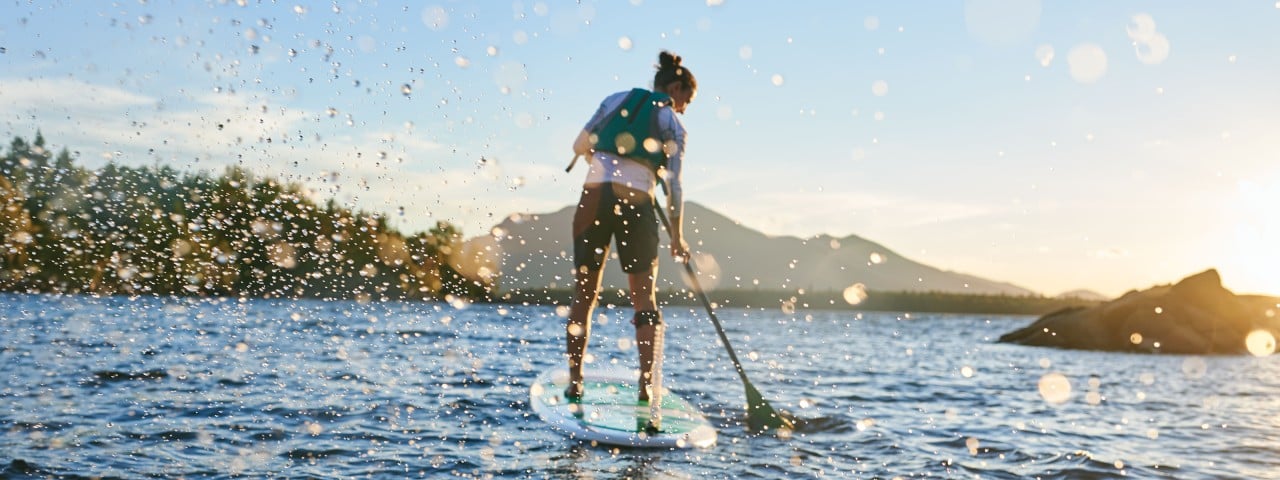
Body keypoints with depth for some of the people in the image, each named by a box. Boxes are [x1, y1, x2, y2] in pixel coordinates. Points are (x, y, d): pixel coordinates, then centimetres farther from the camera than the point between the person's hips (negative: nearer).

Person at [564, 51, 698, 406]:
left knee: (583, 294, 10)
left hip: (594, 197, 2)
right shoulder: (673, 125, 8)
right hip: (638, 204, -2)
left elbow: (580, 147, 14)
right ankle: (646, 384, 1)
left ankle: (575, 383, 10)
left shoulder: (617, 99, 14)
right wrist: (677, 236, 10)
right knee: (645, 299, 8)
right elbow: (673, 185, 2)